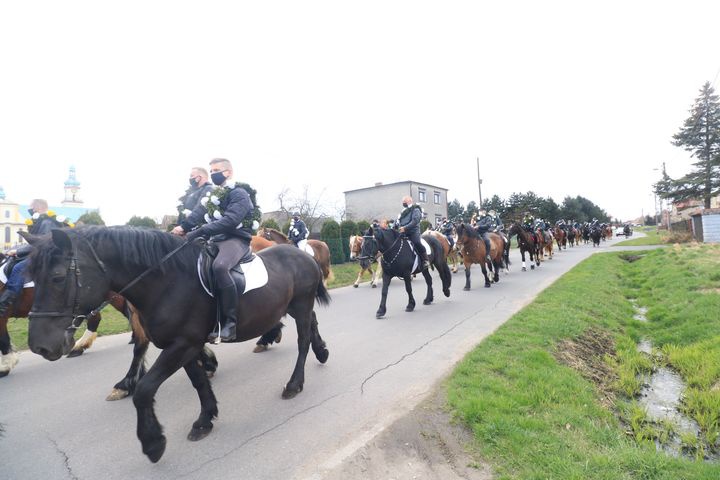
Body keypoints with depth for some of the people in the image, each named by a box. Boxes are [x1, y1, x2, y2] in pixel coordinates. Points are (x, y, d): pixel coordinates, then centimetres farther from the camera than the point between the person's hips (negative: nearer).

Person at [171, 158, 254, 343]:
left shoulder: (239, 194, -5)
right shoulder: (213, 195, 21)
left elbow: (230, 220, -22)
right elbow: (199, 212, 4)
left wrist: (201, 231, -28)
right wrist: (183, 227, -16)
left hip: (236, 239, -9)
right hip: (215, 239, 9)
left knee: (219, 266, -38)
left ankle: (230, 322, -30)